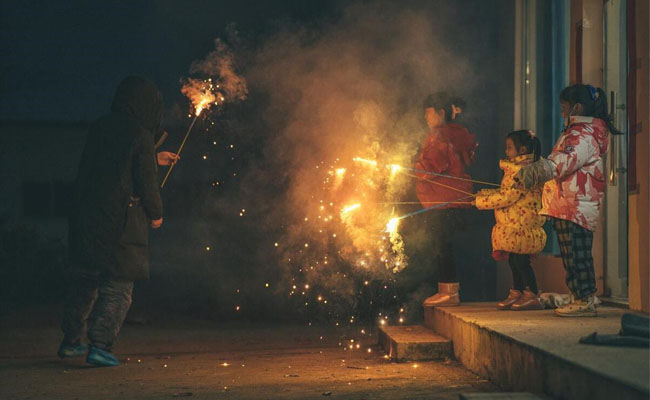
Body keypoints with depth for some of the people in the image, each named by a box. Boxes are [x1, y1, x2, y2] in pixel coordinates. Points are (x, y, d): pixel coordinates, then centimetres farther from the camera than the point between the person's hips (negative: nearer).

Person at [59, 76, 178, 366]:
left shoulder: (99, 129, 9)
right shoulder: (139, 135, -11)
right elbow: (146, 182, -10)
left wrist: (155, 159, 36)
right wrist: (156, 214, 7)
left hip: (84, 216, 6)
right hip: (121, 222, -6)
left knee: (83, 281, 19)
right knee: (118, 287, 2)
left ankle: (70, 341, 28)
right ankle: (100, 345, -7)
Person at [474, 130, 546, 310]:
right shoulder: (514, 169, 17)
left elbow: (508, 197, -20)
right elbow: (506, 192, 20)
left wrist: (481, 202, -12)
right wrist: (486, 193, 9)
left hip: (523, 226, -11)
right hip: (514, 226, 11)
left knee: (521, 261, -8)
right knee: (515, 261, 15)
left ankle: (533, 296, -4)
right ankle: (516, 294, 23)